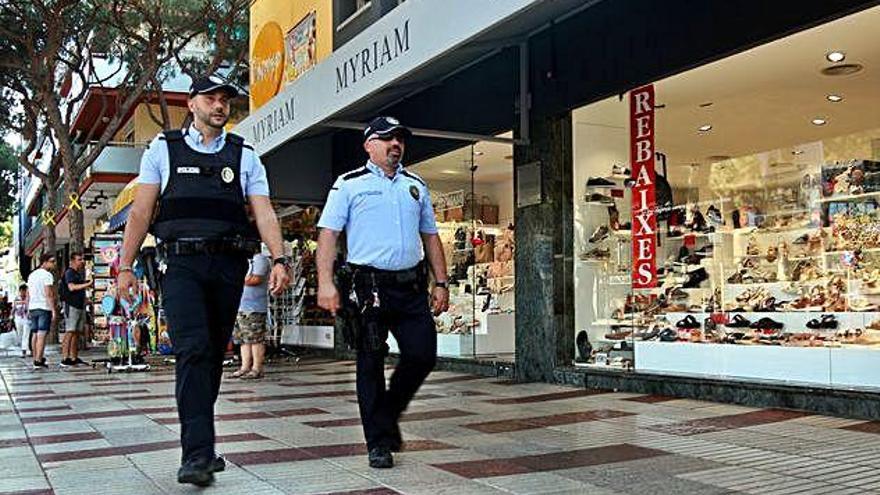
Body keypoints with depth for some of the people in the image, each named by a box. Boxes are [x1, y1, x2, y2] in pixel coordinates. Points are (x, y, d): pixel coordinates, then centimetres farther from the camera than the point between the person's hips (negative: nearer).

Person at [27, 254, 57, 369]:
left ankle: (36, 359, 18)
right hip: (44, 308, -8)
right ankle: (38, 361, -13)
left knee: (35, 334, 12)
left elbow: (28, 294, 18)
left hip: (33, 308, 8)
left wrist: (28, 310, 22)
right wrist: (54, 310, -16)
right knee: (42, 334, -9)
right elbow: (49, 294, -16)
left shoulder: (32, 275, 16)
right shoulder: (47, 275, -9)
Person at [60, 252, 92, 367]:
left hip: (80, 305, 9)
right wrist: (87, 284, -21)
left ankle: (74, 358, 11)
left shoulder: (79, 273, 21)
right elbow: (72, 287, -20)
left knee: (77, 332, 8)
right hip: (71, 305, -9)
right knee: (70, 332, -13)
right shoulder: (69, 272, -6)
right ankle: (65, 358, -14)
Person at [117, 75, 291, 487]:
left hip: (228, 266, 2)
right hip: (182, 263, -2)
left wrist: (279, 259, -11)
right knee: (193, 350, -17)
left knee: (214, 356, 7)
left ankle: (200, 445, 20)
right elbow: (141, 211, 7)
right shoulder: (163, 149, 11)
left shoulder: (244, 156, 14)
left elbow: (263, 211, 4)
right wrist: (125, 265, 0)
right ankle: (197, 454, -18)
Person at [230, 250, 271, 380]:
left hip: (255, 308, -9)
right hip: (242, 306, 9)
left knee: (255, 339, -8)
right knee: (243, 339, 8)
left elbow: (256, 279, -17)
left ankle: (257, 369, -5)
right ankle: (245, 367, 12)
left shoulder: (260, 259, -6)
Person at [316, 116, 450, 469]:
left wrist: (441, 283, 12)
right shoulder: (349, 184, 5)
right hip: (369, 285, -4)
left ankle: (388, 414, 24)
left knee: (423, 355, -2)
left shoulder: (416, 186, 18)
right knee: (371, 364, 1)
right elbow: (328, 234, -2)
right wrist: (325, 283, -13)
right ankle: (379, 442, 12)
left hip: (411, 286, 4)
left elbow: (430, 237, 20)